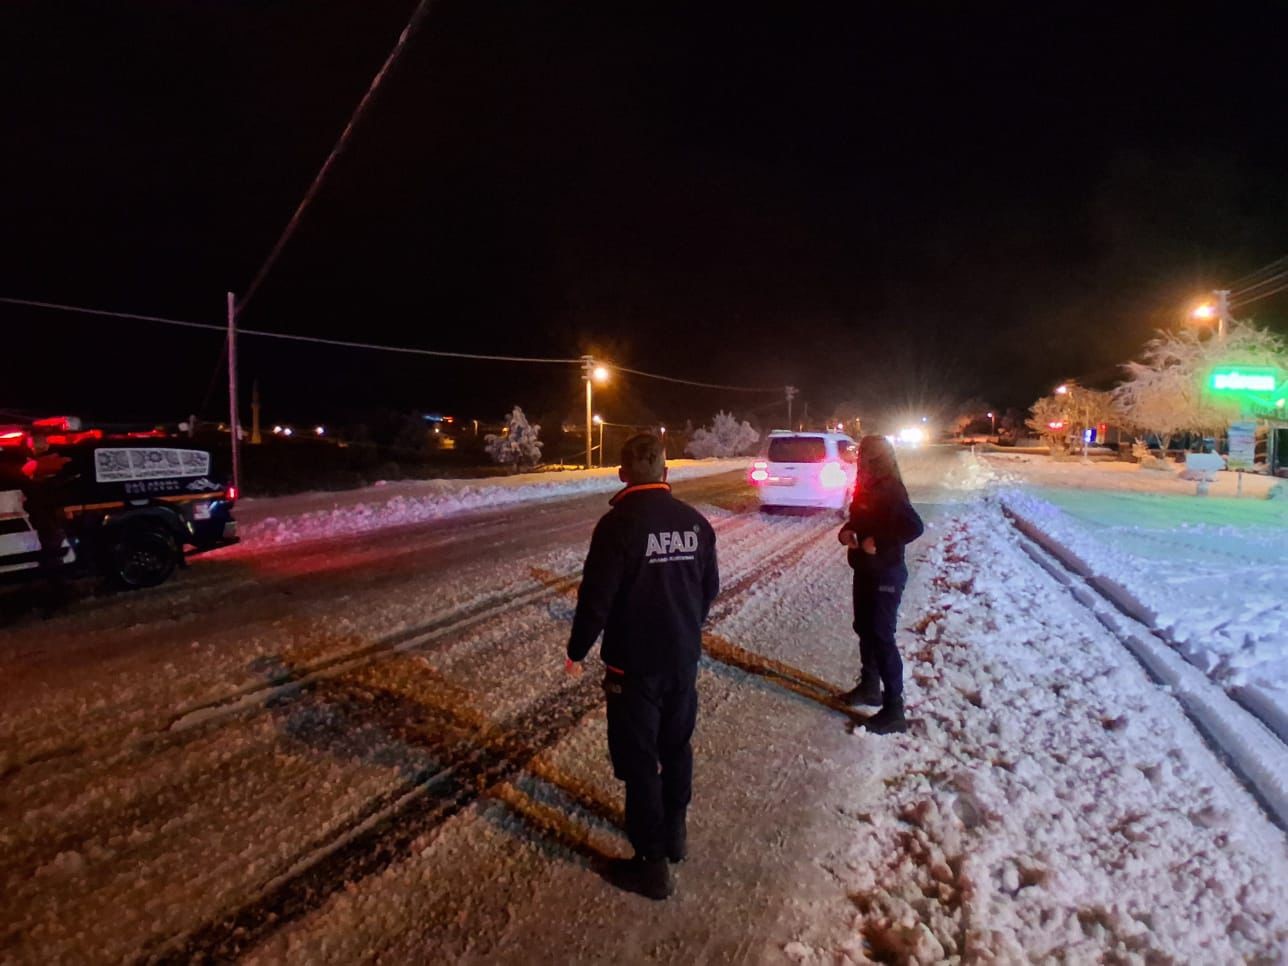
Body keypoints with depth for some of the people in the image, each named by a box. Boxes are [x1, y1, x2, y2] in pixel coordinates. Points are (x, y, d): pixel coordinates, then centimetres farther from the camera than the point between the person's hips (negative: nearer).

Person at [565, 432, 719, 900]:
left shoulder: (618, 523, -18)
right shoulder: (695, 521, 0)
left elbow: (596, 597, -19)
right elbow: (710, 588, 8)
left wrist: (577, 651, -4)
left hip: (634, 664, -6)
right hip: (684, 658, 6)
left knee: (639, 761, 7)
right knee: (677, 747, 22)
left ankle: (652, 864, 18)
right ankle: (674, 834, 40)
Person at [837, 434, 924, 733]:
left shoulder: (890, 490, -20)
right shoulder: (866, 488, 7)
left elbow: (915, 527, -29)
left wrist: (879, 543, -25)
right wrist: (847, 532, -1)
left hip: (886, 575, -9)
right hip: (865, 571, 9)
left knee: (882, 637, -5)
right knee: (865, 630, 19)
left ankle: (894, 710, 4)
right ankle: (870, 686, 37)